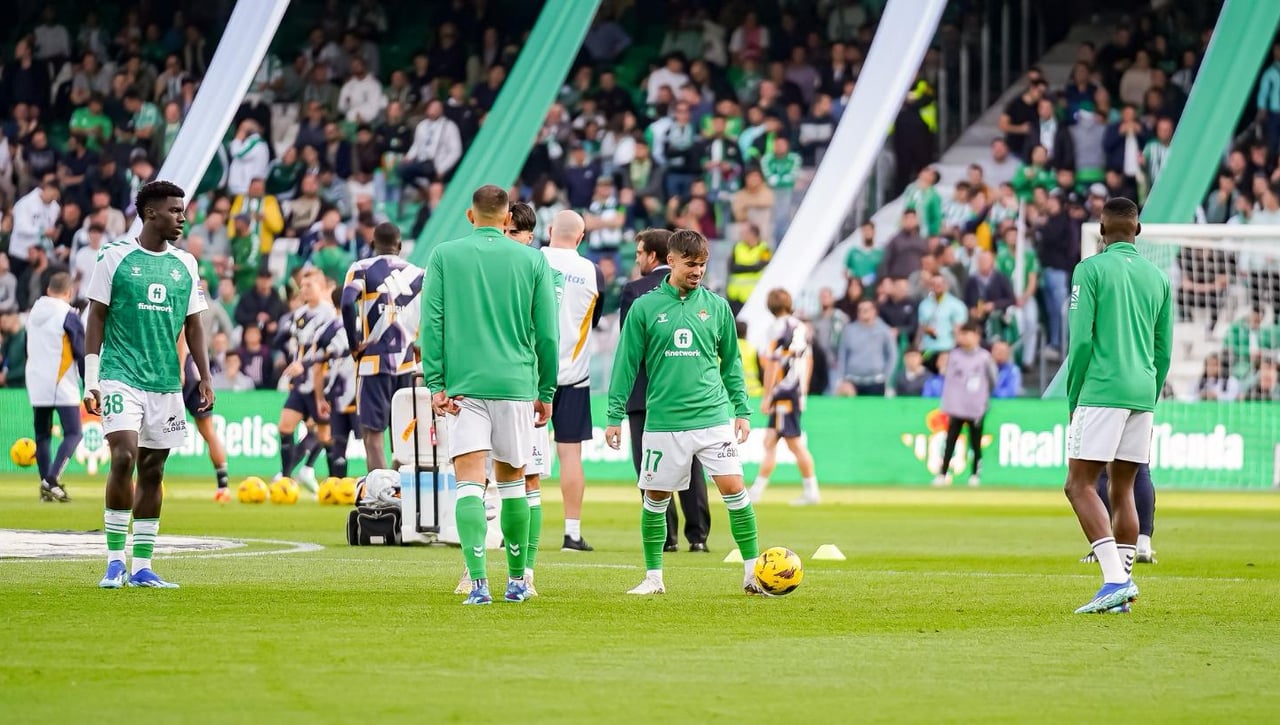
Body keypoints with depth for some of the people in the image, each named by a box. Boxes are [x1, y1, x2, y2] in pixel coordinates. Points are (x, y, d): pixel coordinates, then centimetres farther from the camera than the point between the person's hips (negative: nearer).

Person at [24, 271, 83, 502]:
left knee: (42, 435, 11)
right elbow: (82, 354, -9)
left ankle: (46, 486, 6)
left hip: (36, 386, 6)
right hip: (62, 387, -6)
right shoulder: (69, 316, -9)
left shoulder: (33, 313, 11)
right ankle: (51, 480, -22)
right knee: (72, 434, -5)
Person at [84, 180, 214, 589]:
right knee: (124, 457, -18)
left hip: (166, 383, 4)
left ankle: (142, 567, 11)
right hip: (121, 377, -4)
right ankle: (115, 560, -8)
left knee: (152, 471, 6)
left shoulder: (185, 265, 10)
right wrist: (90, 381, -5)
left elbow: (193, 326, 15)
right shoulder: (115, 258, -1)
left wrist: (205, 379, 6)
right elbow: (96, 320, 0)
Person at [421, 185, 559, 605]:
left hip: (462, 385, -1)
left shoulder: (444, 256, 3)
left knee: (469, 482, -6)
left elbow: (431, 324, -2)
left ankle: (478, 581, -21)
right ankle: (516, 580, 20)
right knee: (512, 480, 14)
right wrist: (546, 392, 13)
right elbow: (547, 334, 5)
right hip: (516, 383, 1)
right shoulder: (533, 261, 5)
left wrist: (435, 384, -1)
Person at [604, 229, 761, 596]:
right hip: (663, 422, 0)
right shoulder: (645, 308, 1)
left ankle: (753, 572, 0)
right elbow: (626, 364, 4)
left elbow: (731, 362, 14)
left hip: (713, 418, 0)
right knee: (655, 497, 5)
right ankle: (653, 576, 18)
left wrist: (742, 410, 9)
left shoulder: (716, 306, 6)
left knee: (733, 487, -8)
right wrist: (615, 416, 2)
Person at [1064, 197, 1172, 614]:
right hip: (1142, 393, 6)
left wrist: (1073, 398, 1)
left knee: (1080, 485, -5)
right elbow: (1164, 350, 14)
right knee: (1123, 490, 10)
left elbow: (1080, 340, -9)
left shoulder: (1091, 270, -3)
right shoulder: (1158, 277, 13)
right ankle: (1121, 591, 7)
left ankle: (1116, 579, -20)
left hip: (1101, 391, -6)